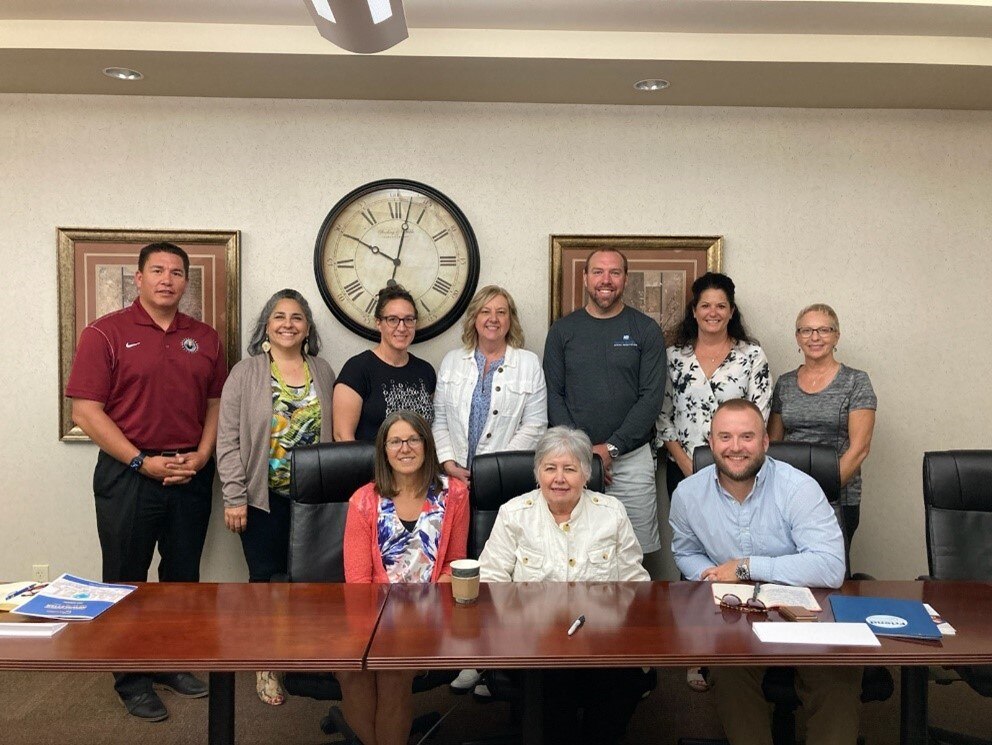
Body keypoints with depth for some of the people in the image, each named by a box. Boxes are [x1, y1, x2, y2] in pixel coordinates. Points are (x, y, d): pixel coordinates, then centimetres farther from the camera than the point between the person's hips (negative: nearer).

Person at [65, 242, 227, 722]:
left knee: (184, 577, 14)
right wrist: (143, 462, -14)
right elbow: (85, 411, -10)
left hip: (191, 476, 4)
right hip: (128, 475, -4)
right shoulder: (105, 333, -5)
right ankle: (132, 679, 23)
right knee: (126, 580, 8)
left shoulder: (205, 338, 8)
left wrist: (202, 455, -5)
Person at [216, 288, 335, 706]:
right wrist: (235, 498, -10)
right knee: (265, 577, 4)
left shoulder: (323, 372, 7)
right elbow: (229, 439, -6)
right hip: (263, 497, -2)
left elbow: (332, 434, 10)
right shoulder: (246, 373, -3)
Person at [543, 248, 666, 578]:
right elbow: (553, 395, 3)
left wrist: (611, 447, -10)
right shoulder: (562, 330, 7)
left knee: (642, 549, 0)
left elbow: (652, 397, -3)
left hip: (631, 457, -1)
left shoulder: (646, 330, 4)